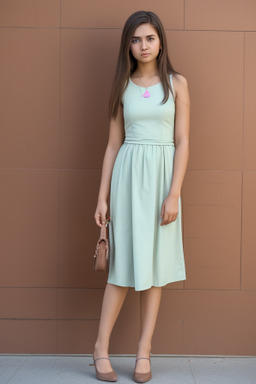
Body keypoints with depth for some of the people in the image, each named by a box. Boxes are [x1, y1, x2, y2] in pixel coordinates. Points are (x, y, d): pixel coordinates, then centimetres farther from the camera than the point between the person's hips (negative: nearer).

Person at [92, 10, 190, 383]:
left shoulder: (177, 83, 3)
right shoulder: (123, 86, 7)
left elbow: (183, 142, -2)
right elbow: (113, 144, 6)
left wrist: (173, 194, -11)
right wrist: (102, 197, 1)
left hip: (162, 174, 0)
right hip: (128, 174, 1)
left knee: (155, 262, 4)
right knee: (124, 261, 2)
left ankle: (144, 351, 14)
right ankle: (101, 346, 15)